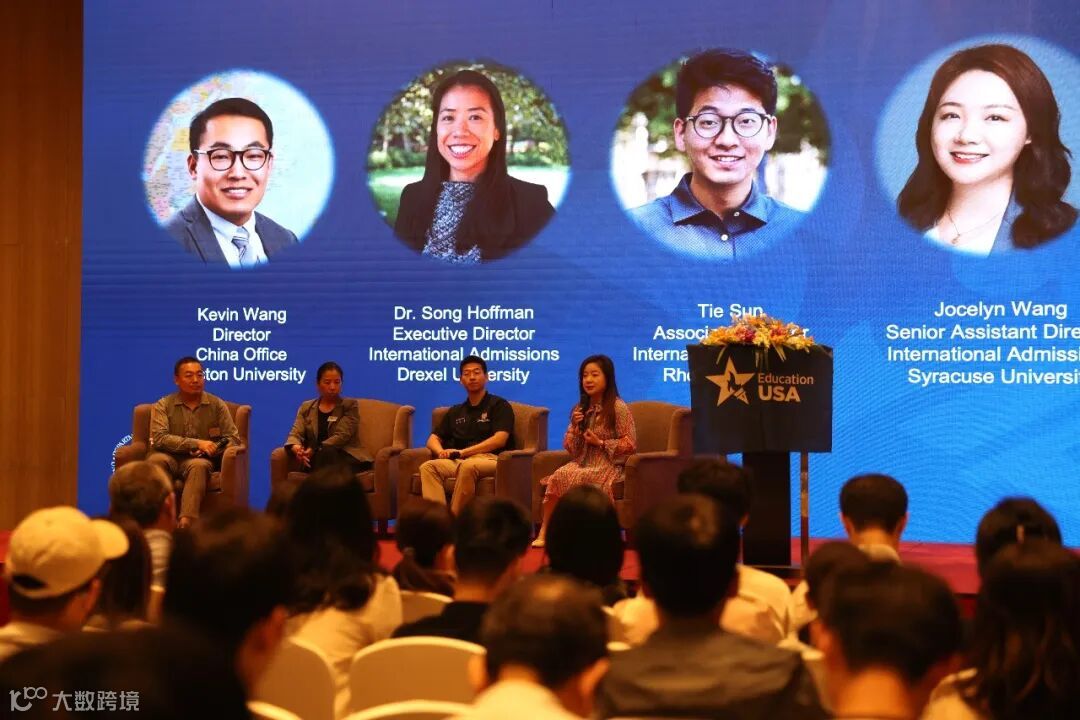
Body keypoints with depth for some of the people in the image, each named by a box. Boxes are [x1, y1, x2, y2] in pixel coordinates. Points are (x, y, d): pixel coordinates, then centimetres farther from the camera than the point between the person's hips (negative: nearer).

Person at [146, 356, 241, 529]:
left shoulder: (217, 405, 9)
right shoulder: (163, 405, 6)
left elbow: (233, 439, 5)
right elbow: (158, 438, -9)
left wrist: (207, 450, -15)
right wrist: (196, 444, -19)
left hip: (201, 460, 0)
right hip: (171, 458, 0)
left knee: (198, 465, -36)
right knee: (155, 460, -34)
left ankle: (185, 523, -49)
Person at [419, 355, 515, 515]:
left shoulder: (499, 405, 10)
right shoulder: (455, 412, 27)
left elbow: (500, 440, -5)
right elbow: (433, 439, 24)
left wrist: (462, 452, -11)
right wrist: (441, 451, -3)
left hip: (490, 459, -5)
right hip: (459, 461, 5)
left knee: (468, 466, -40)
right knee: (428, 467, -25)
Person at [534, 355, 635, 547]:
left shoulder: (618, 408, -3)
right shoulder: (580, 409, 15)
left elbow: (630, 444, -6)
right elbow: (571, 450, 15)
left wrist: (601, 443, -13)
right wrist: (575, 427, -3)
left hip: (608, 464, -5)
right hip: (582, 462, 5)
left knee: (578, 478, -35)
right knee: (558, 476, -28)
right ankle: (544, 532, -25)